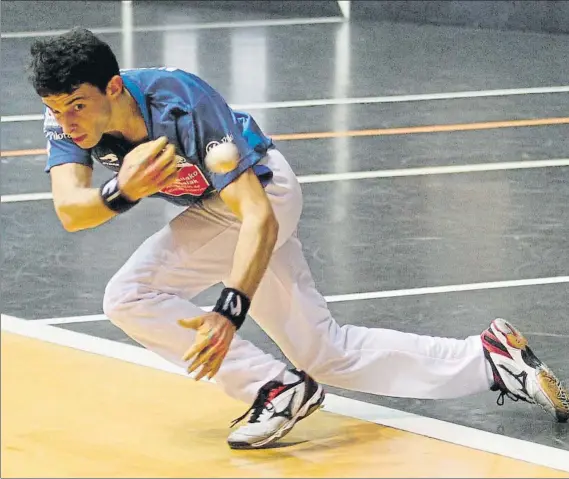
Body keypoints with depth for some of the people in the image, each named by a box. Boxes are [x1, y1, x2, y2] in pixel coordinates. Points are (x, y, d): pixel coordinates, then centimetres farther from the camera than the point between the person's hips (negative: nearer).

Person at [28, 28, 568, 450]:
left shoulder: (183, 110, -36)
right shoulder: (67, 116, -20)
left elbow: (258, 218, -40)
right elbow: (70, 211, -32)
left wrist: (230, 311, -53)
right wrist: (123, 192, -54)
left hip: (260, 194, -7)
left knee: (129, 296, -24)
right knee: (328, 353, 13)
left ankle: (275, 388, -16)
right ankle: (487, 359, 20)